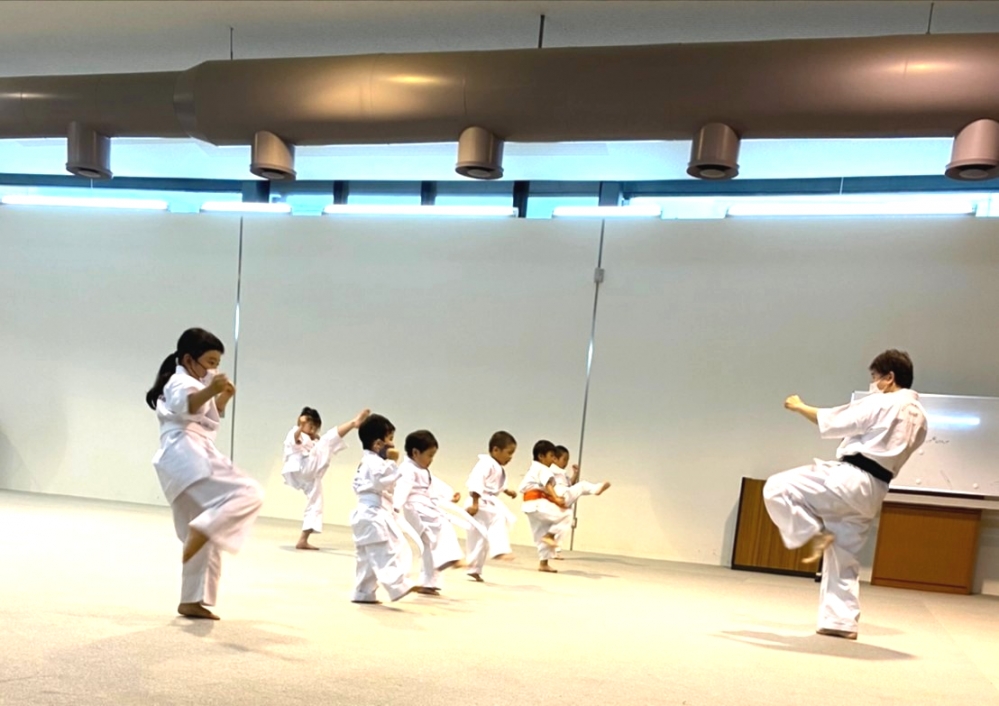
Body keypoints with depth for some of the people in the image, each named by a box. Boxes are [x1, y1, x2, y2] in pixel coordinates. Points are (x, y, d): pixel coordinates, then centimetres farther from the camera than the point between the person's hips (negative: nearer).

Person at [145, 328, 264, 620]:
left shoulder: (191, 383, 28)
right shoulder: (181, 382, -4)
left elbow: (208, 420, 34)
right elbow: (185, 403, -29)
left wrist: (223, 399, 15)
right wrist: (209, 390, -50)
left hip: (186, 462, 10)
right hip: (188, 455, -10)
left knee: (203, 539, 14)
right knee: (248, 494, -25)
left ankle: (191, 601, 17)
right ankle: (202, 529, -36)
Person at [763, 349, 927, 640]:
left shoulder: (882, 403, -9)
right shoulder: (918, 417, 18)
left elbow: (833, 422, -6)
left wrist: (800, 407, 8)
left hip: (849, 480, -9)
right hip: (871, 492, 9)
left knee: (777, 488, -9)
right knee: (844, 556, 15)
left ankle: (816, 535, -6)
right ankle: (842, 621, 17)